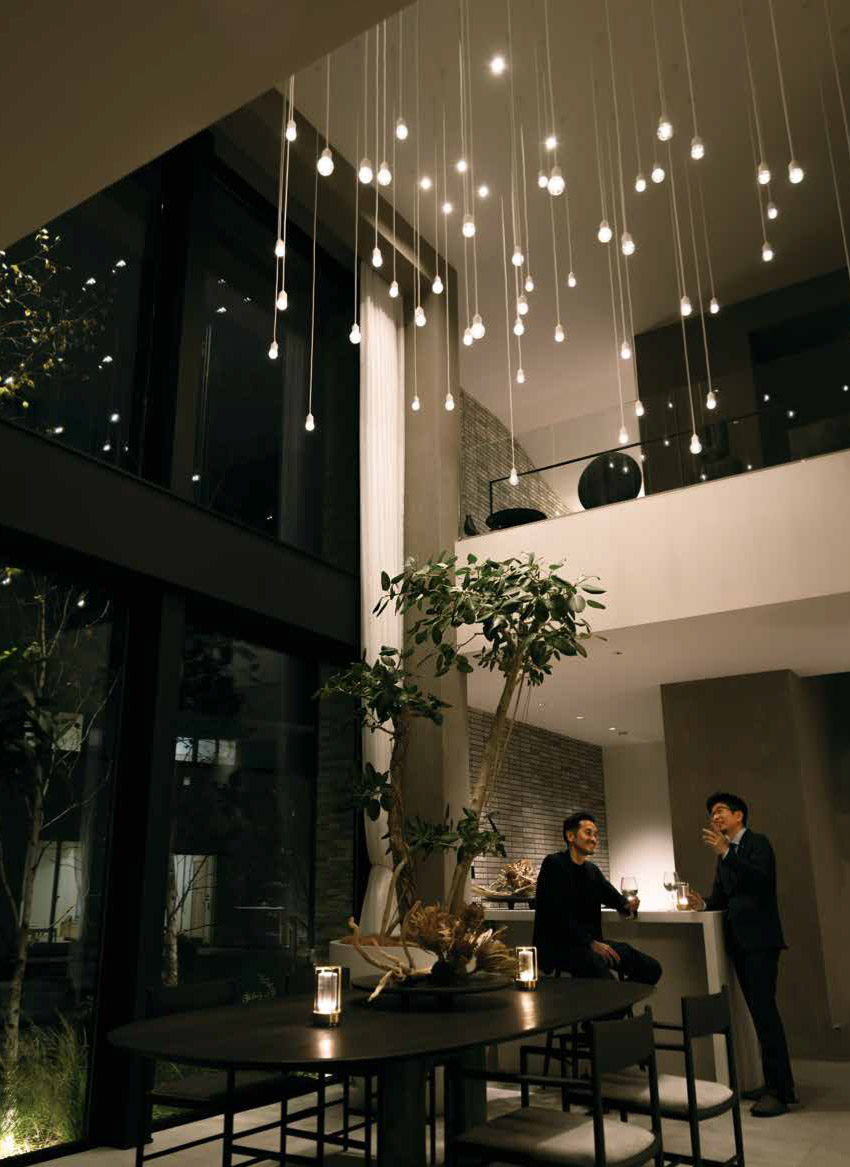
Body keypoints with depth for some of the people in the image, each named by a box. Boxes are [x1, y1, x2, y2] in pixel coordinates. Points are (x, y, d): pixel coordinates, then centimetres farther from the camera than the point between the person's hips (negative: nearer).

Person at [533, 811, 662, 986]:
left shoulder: (592, 870, 15)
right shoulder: (554, 864, -9)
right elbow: (558, 913, -17)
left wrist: (628, 905, -7)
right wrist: (591, 944, -21)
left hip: (590, 942, 8)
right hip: (558, 945, -8)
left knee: (651, 968, -3)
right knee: (601, 972, -37)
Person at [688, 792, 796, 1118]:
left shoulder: (758, 842, -5)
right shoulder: (725, 854, 17)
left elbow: (761, 880, -22)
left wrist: (725, 852, -29)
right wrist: (704, 904, -5)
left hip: (759, 938, -8)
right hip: (739, 940, 8)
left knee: (765, 1010, -11)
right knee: (758, 1011, 10)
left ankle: (780, 1091, -8)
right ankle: (773, 1081, 17)